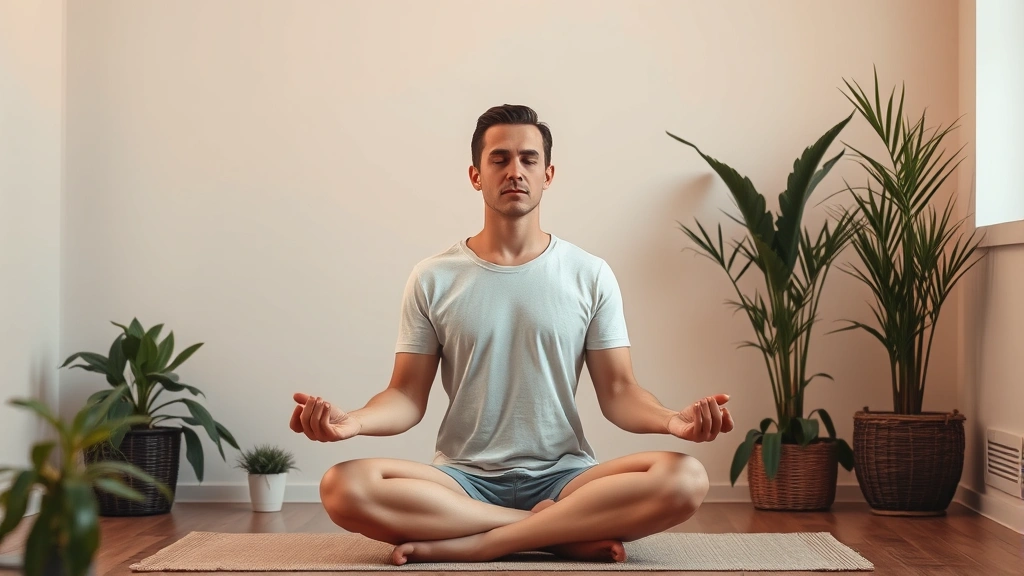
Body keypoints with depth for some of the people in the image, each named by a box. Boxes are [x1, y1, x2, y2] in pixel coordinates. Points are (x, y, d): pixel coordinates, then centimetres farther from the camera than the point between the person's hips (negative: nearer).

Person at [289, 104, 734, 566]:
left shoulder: (590, 275, 5)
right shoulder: (433, 280, 5)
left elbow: (617, 391, 2)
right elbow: (408, 395, 2)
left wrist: (672, 420, -21)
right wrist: (353, 421, -21)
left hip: (563, 476, 0)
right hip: (464, 479, 0)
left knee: (684, 479, -28)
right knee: (345, 488, -30)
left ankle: (472, 545, -23)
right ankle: (564, 534, -21)